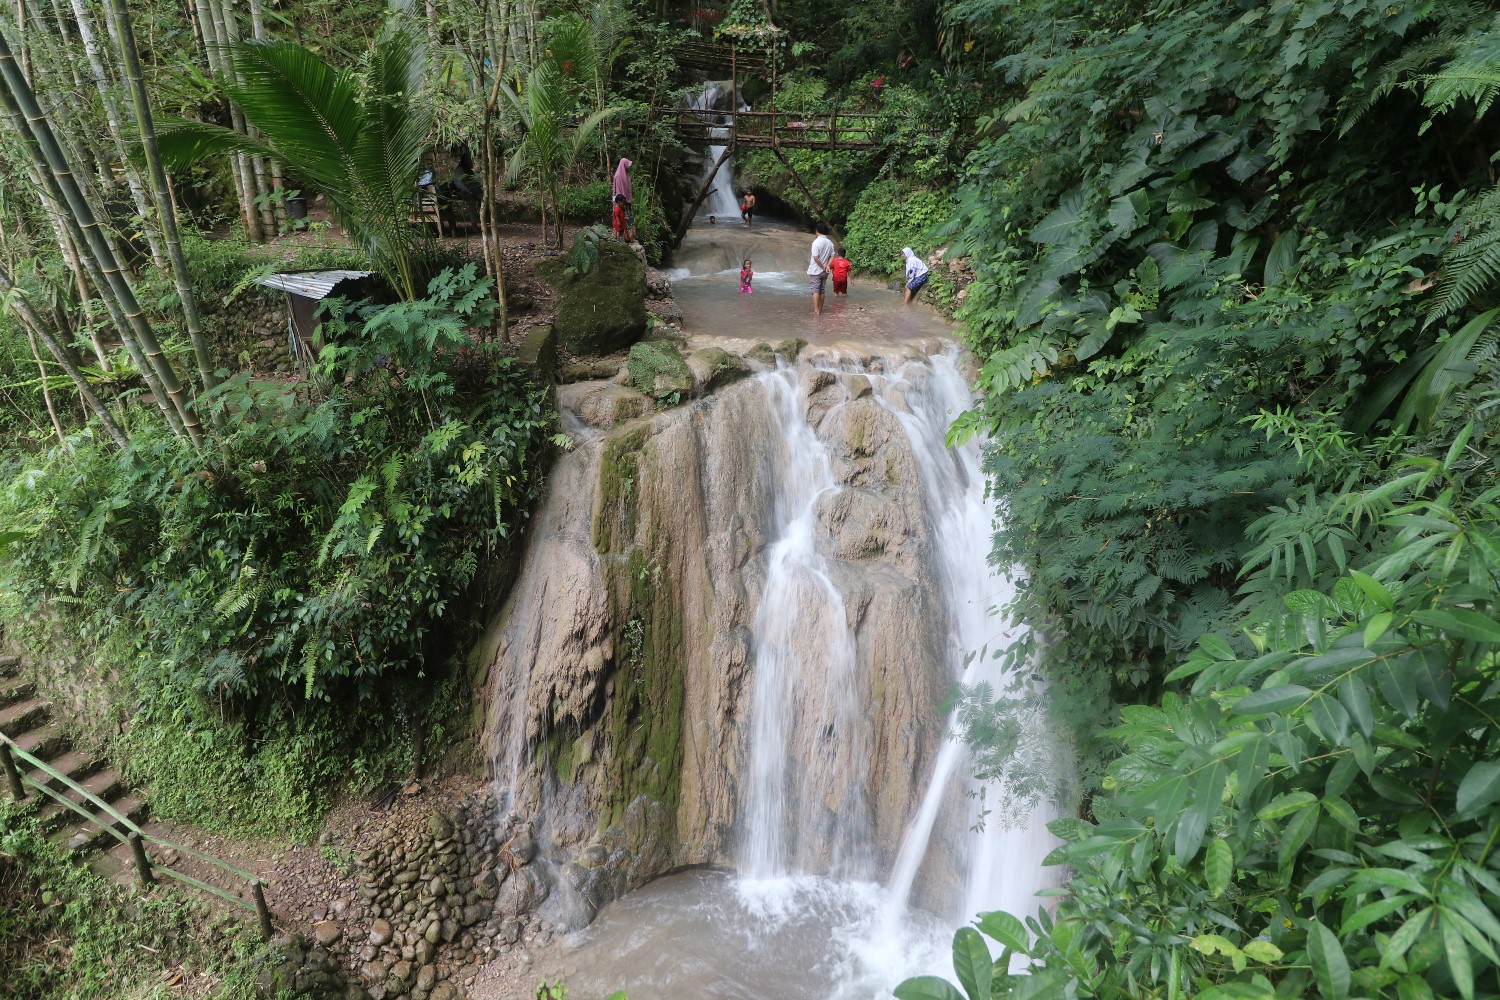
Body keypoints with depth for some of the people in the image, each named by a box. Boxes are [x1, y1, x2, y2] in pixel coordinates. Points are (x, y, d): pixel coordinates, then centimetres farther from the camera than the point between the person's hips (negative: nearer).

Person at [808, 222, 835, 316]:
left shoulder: (816, 242, -15)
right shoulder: (830, 243, 6)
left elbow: (816, 257, -21)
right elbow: (832, 256, 5)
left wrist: (823, 267, -12)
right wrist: (827, 266, -5)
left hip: (815, 270, -6)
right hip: (824, 272, 6)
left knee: (815, 290, -6)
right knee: (821, 291, 12)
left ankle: (816, 311, -12)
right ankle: (820, 310, 16)